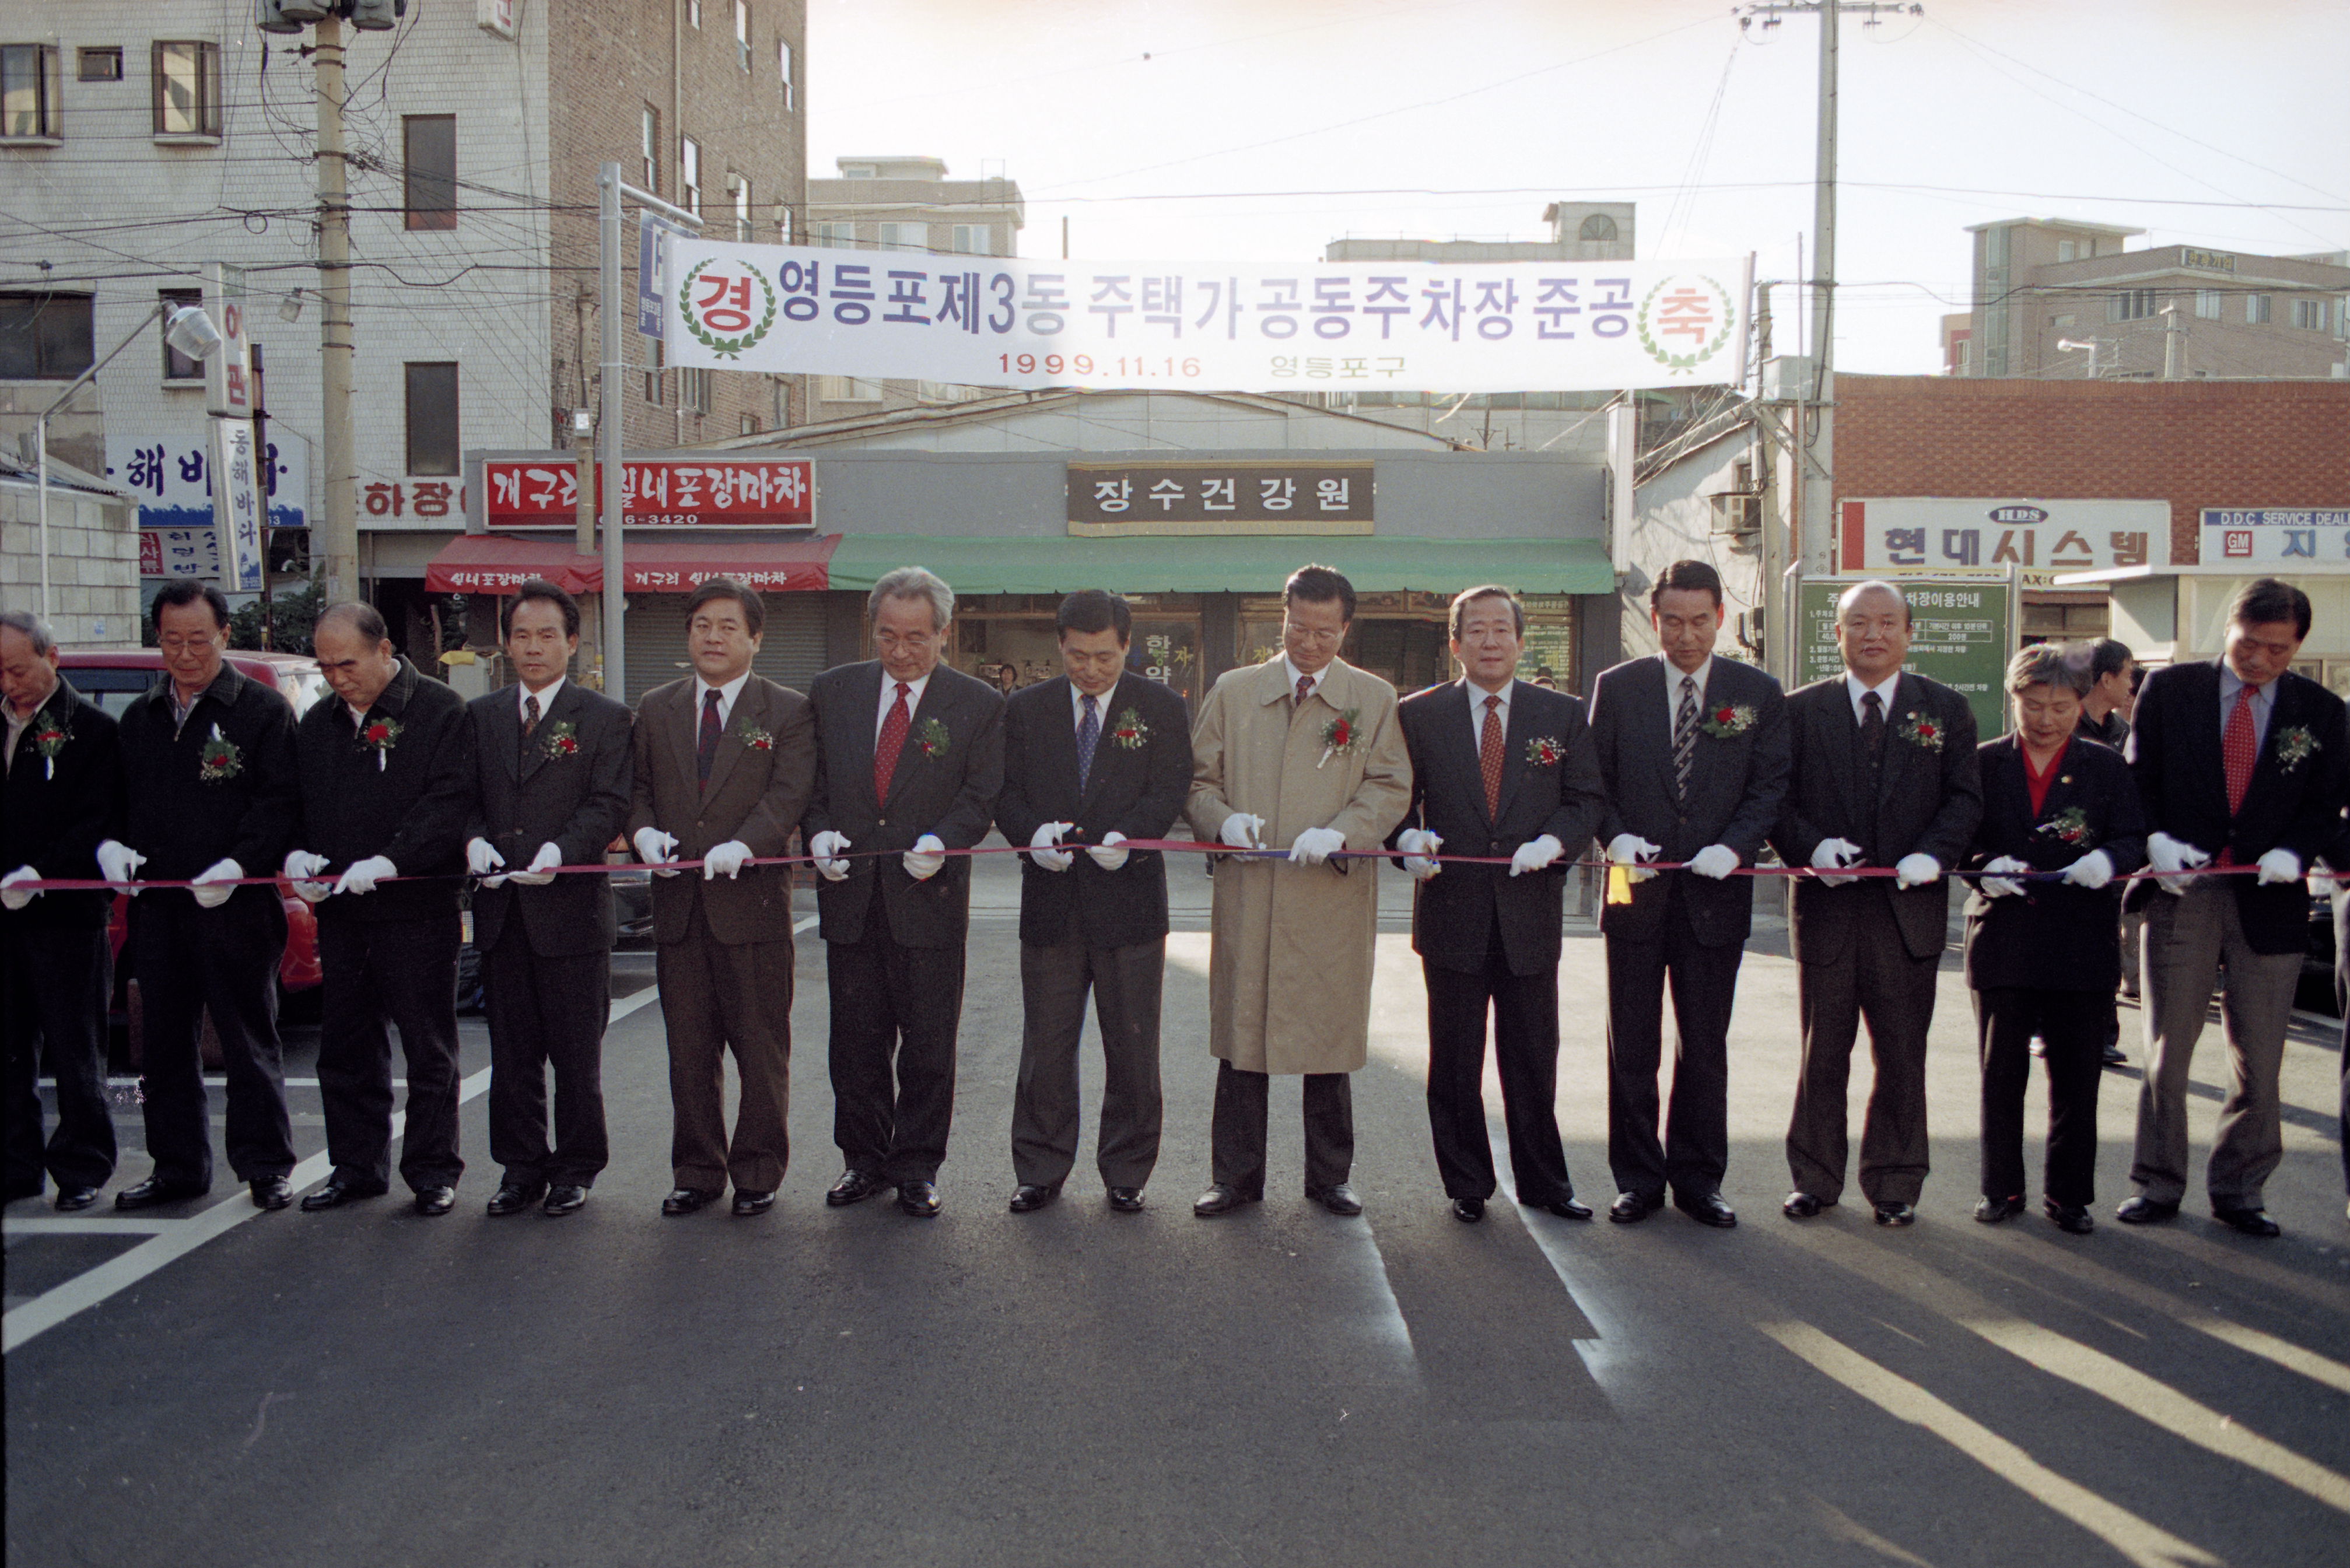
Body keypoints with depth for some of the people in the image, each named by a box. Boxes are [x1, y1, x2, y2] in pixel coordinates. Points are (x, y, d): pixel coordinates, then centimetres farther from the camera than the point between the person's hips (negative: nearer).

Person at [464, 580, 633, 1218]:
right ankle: (521, 1167, 21)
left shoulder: (605, 718, 2)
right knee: (512, 1052, 10)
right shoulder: (480, 716, 13)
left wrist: (560, 850, -22)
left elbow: (608, 804, -6)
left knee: (577, 1053, 4)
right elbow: (465, 797, 11)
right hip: (500, 910, 4)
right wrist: (475, 840, -11)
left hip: (572, 905, -3)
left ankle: (576, 1167, 16)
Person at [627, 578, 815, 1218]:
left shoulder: (787, 711, 1)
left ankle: (758, 1173, 16)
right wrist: (644, 830, -10)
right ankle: (697, 1171, 21)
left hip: (753, 900, -3)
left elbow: (788, 794, -10)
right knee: (688, 1048, 10)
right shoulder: (656, 709, 13)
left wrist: (743, 845, -26)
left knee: (760, 1046, 3)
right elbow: (638, 786, 12)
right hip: (677, 902, 4)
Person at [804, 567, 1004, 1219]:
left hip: (929, 898, -2)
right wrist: (819, 831, -9)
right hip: (851, 898, 2)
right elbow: (811, 781, 10)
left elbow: (981, 796, -2)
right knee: (855, 1042, 10)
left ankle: (917, 1167, 17)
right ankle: (864, 1160, 24)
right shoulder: (832, 692, 8)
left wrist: (942, 841, -20)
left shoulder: (978, 705, 1)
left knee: (929, 1046, 4)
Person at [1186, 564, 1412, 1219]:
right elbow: (1197, 780, 12)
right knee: (1241, 1038, 4)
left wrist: (1339, 833, -15)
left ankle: (1329, 1177, 20)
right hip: (1247, 895, 1)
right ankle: (1236, 1177, 15)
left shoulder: (1375, 699, 8)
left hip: (1333, 900, -1)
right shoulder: (1231, 692, 11)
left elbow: (1390, 788, 2)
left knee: (1329, 1040, 6)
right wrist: (1222, 820, -9)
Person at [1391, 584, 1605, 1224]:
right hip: (1453, 913, 0)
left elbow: (1586, 799, 5)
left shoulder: (1562, 715, 7)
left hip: (1531, 912, 1)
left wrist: (1554, 841, -14)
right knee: (1455, 1061, 7)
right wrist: (1409, 837, -16)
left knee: (1534, 1060, 8)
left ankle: (1543, 1183, 22)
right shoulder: (1418, 715, 5)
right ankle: (1466, 1184, 20)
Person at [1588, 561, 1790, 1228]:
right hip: (1637, 890, 0)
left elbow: (1769, 786, 2)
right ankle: (1637, 1179, 17)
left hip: (1716, 893, 0)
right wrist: (1616, 837, -12)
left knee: (1705, 1046, 8)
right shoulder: (1618, 687, 5)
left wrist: (1734, 847, -14)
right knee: (1632, 1047, 5)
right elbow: (1594, 780, 6)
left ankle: (1698, 1179, 21)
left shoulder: (1759, 693, 4)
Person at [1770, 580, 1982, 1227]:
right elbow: (1776, 799, 4)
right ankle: (1815, 1179, 20)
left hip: (1908, 907, 0)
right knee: (1822, 1053, 8)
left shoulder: (1945, 710, 7)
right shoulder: (1802, 710, 6)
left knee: (1902, 1058, 6)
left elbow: (1964, 798, 3)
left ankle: (1895, 1185, 19)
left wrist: (1934, 854, -14)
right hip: (1826, 905, 0)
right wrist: (1810, 846, -13)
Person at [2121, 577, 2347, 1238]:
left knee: (2259, 1060, 6)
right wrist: (2156, 840, -13)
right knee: (2167, 1049, 3)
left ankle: (2237, 1189, 20)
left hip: (2268, 901, 1)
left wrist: (2293, 853, -13)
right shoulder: (2169, 689, 4)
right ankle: (2158, 1185, 15)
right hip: (2181, 892, -1)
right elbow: (2136, 781, 4)